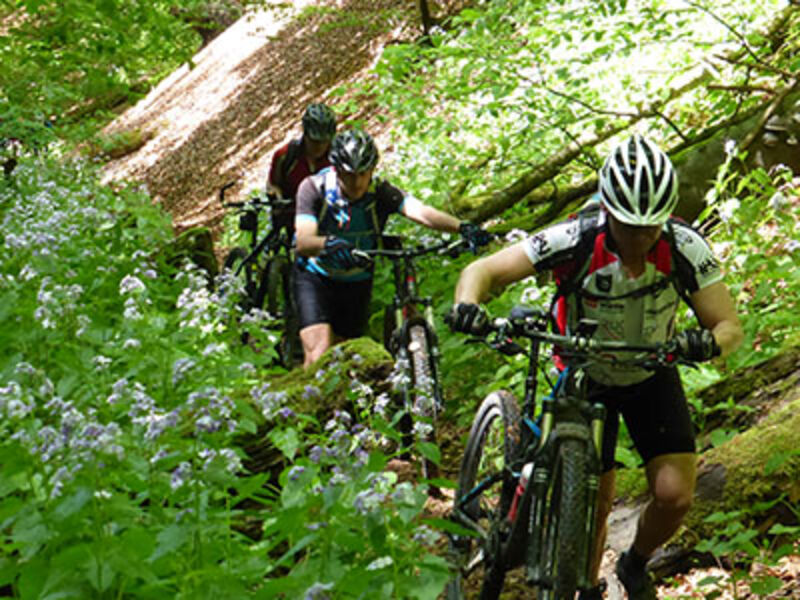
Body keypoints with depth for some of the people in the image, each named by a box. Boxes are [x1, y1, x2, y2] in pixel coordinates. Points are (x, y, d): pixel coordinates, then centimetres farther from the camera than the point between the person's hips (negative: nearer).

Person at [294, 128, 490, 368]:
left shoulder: (380, 192, -18)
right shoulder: (314, 188, -21)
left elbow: (420, 212, -36)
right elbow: (303, 243, -34)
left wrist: (462, 227, -54)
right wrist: (329, 243, -57)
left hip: (357, 282, 3)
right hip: (316, 277, -3)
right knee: (318, 356, -21)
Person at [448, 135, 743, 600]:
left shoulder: (686, 248, -26)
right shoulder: (576, 241, -30)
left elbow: (729, 325, -21)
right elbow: (482, 271, -27)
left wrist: (708, 343, -45)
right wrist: (468, 304, -49)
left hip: (652, 377, 1)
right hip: (586, 379, -1)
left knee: (675, 496, -10)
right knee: (595, 502, -3)